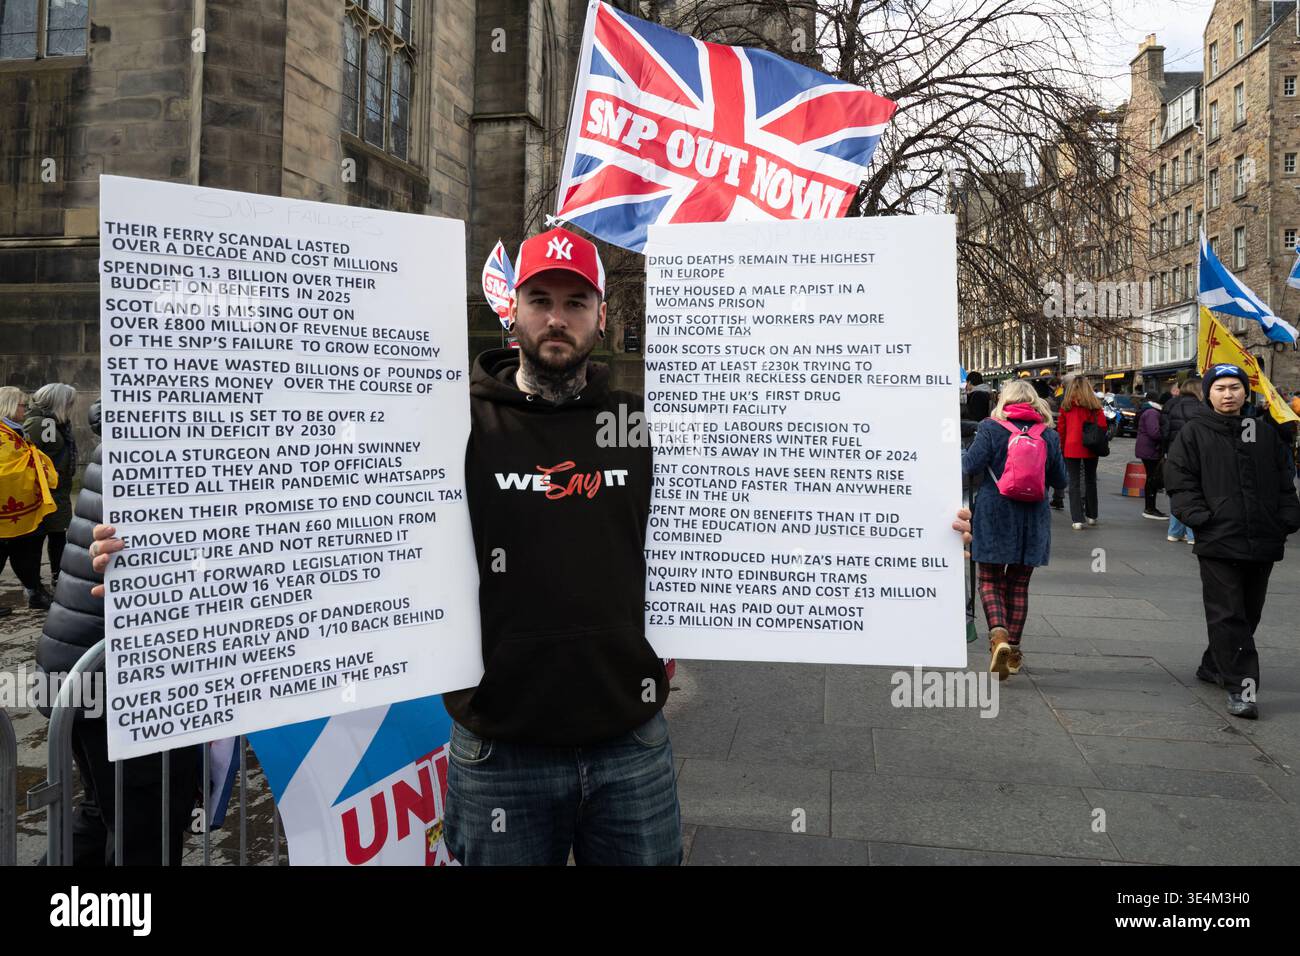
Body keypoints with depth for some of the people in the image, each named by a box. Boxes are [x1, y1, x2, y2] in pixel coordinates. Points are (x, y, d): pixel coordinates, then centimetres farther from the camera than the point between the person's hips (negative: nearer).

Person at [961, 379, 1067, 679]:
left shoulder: (991, 428, -6)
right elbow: (1060, 479, 8)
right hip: (1033, 519, 3)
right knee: (1018, 584, 13)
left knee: (990, 580, 6)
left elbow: (971, 466, -14)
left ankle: (998, 635, -19)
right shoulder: (1048, 435, 3)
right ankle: (1013, 650, 18)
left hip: (994, 515, -3)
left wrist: (960, 453, 7)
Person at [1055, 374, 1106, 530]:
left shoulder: (1066, 405, -5)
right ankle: (1091, 516, 27)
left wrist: (1062, 447, 9)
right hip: (1090, 449, 1)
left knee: (1074, 483, 3)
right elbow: (1102, 426, -7)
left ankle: (1077, 519, -4)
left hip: (1071, 449, -1)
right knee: (1090, 481, 17)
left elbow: (1061, 428, -2)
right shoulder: (1094, 405, -5)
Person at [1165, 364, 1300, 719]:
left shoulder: (1264, 434, 13)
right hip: (1218, 542, -5)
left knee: (1247, 614, 15)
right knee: (1227, 616, -7)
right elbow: (1181, 482, -4)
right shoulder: (1194, 433, 0)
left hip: (1263, 543, 5)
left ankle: (1214, 667, 31)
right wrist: (1198, 516, -16)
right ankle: (1240, 687, -3)